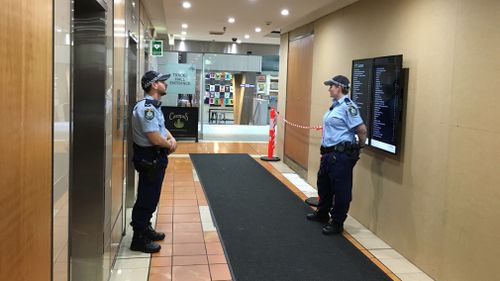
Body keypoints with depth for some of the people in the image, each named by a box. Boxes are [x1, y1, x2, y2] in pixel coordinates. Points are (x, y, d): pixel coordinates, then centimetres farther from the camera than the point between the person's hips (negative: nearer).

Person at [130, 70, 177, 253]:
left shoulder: (154, 106, 12)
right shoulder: (146, 108, -22)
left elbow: (162, 128, 19)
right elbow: (155, 139, -27)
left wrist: (171, 139, -1)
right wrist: (170, 144, -8)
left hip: (156, 158, 10)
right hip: (149, 159, -10)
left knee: (151, 196, 21)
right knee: (146, 198, -1)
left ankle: (145, 228, 36)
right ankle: (139, 239, 9)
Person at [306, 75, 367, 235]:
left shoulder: (348, 106, -18)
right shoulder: (335, 106, 12)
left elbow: (362, 129, -22)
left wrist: (358, 147, -7)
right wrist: (326, 153, 19)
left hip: (341, 155, -11)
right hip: (329, 153, 11)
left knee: (340, 190, 2)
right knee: (323, 184, 24)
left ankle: (337, 223, 14)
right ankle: (322, 213, 42)